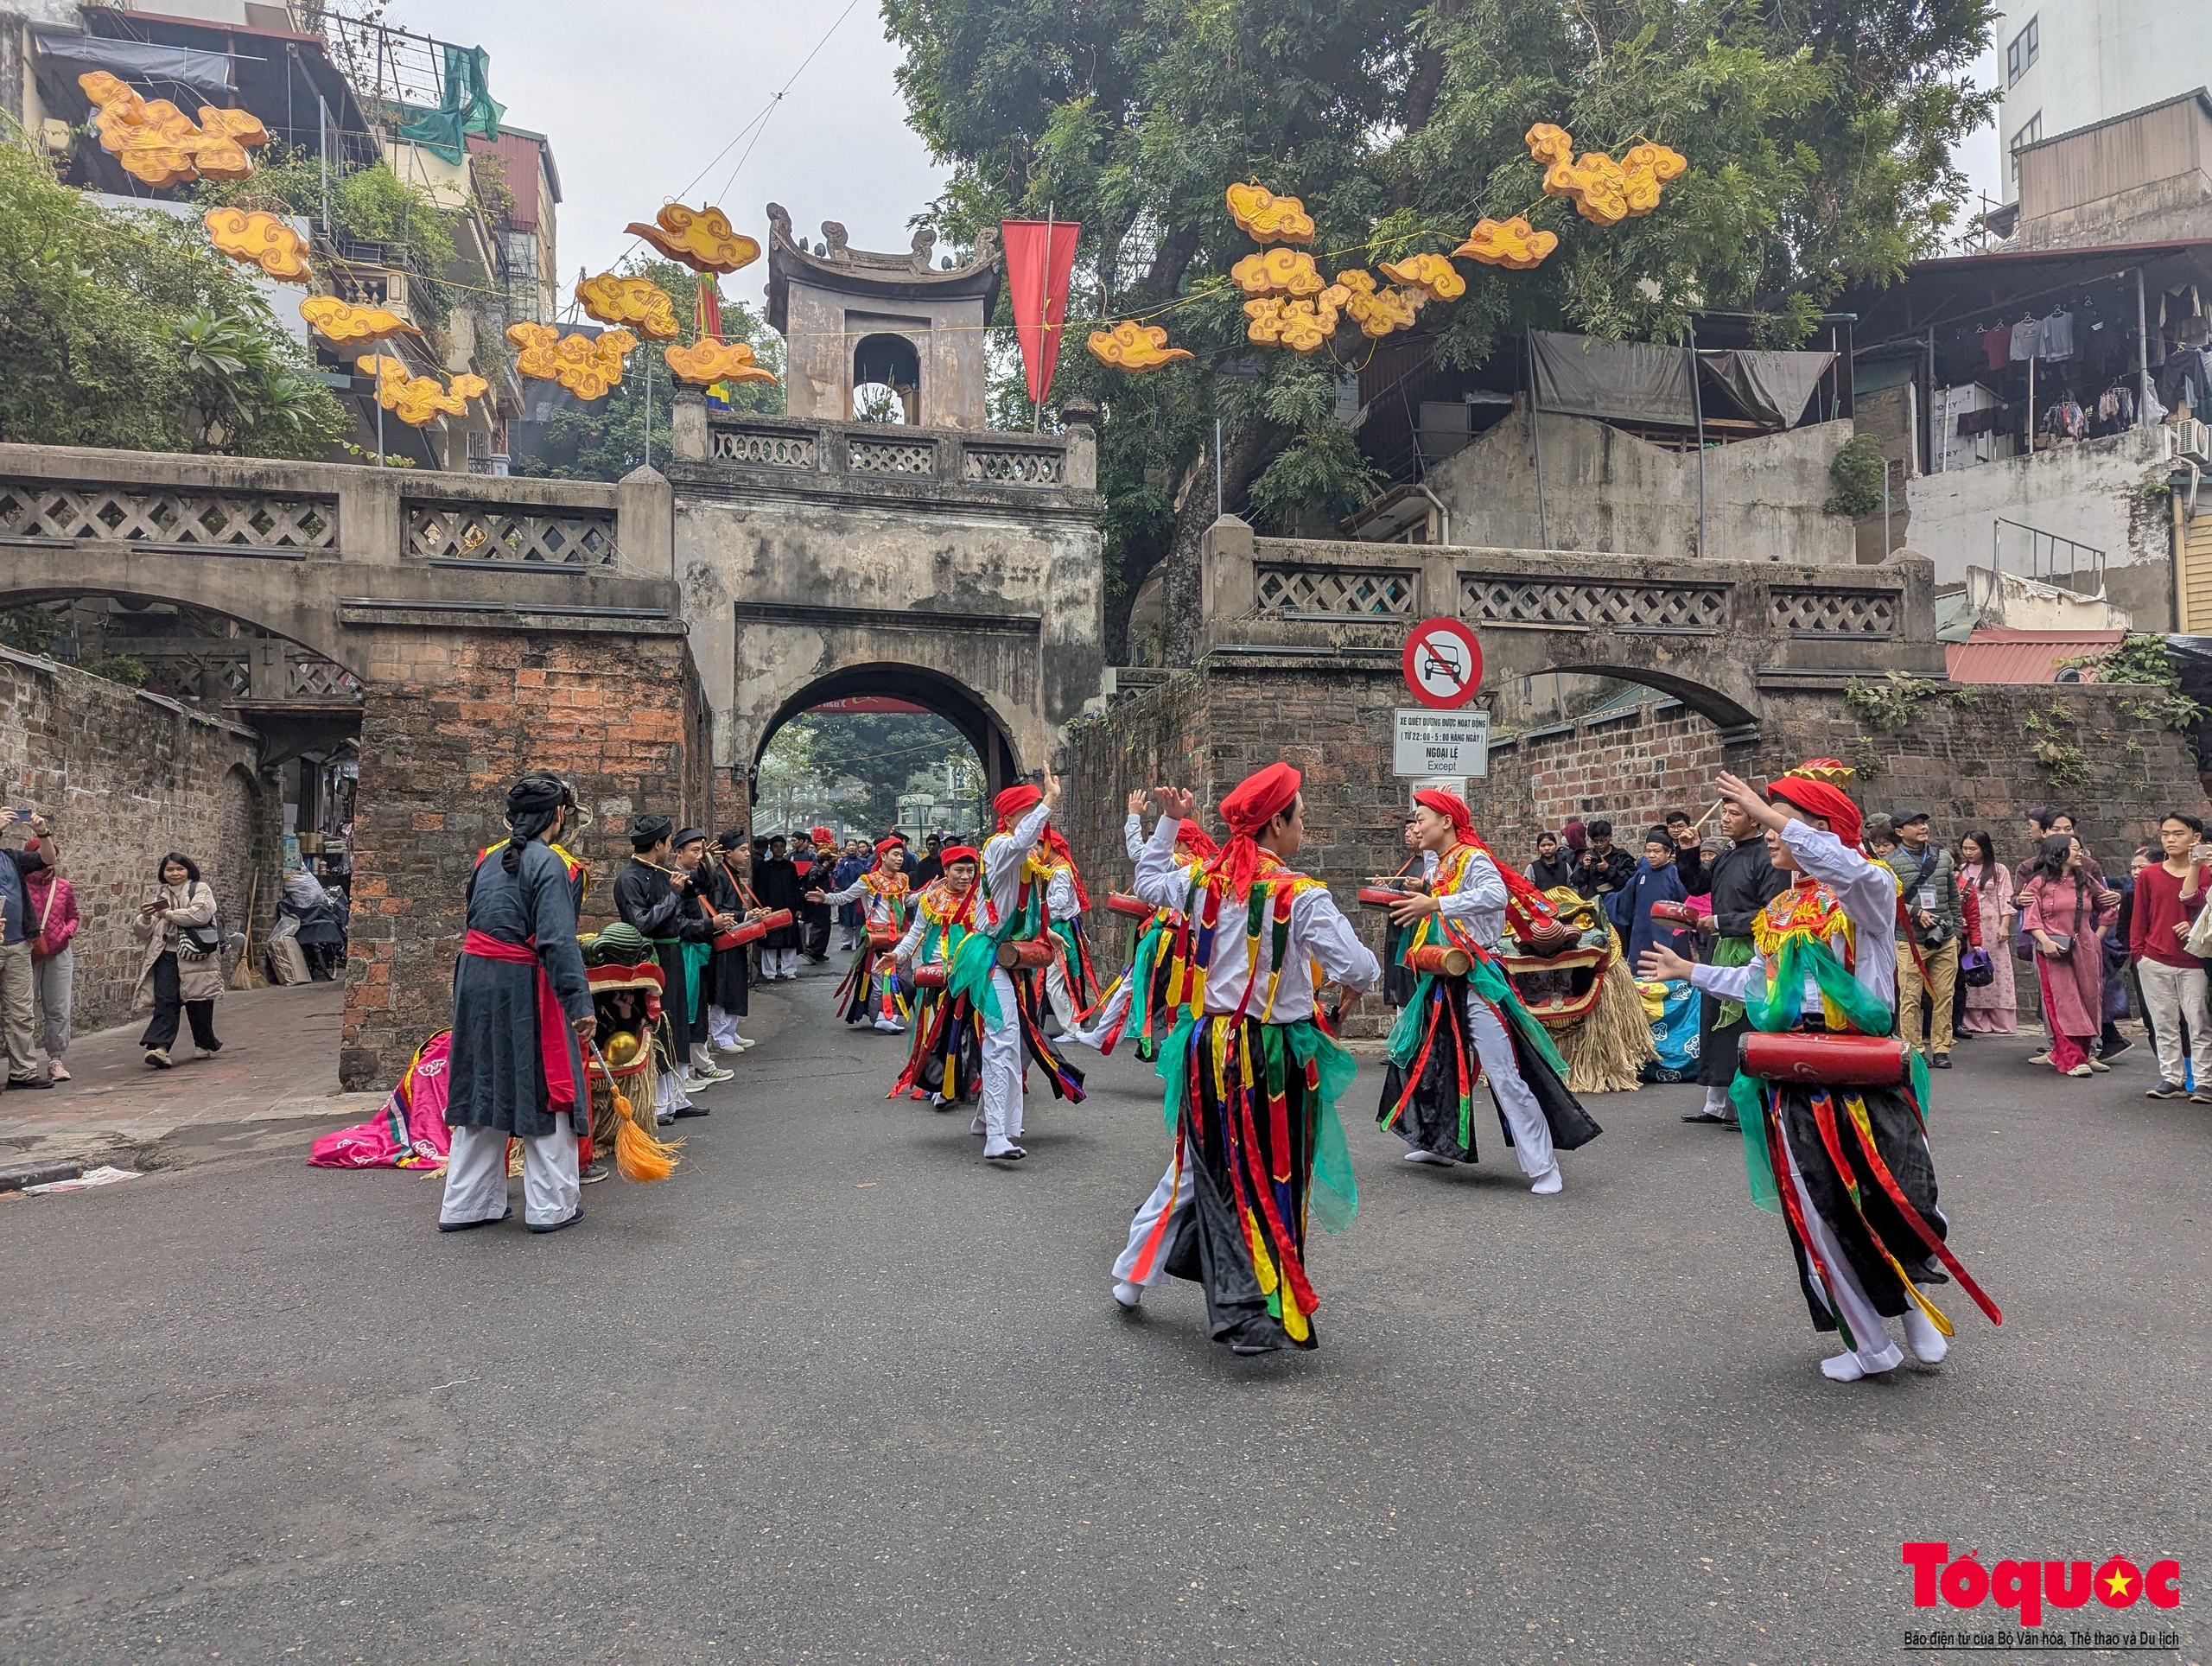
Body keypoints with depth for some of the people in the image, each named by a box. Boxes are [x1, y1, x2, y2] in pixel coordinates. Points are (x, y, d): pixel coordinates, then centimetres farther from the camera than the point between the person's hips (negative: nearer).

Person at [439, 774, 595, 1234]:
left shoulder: (490, 858, 10)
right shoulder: (550, 864, -14)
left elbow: (476, 918, 15)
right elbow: (558, 941, -21)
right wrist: (580, 1003, -22)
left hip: (474, 978, 7)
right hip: (522, 986, -7)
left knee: (482, 1088, 16)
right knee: (545, 1090, 5)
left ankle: (466, 1205, 25)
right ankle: (551, 1207, 13)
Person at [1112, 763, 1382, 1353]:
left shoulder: (1201, 880, 2)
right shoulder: (1300, 896, -15)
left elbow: (1148, 881, 23)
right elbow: (1360, 969, -17)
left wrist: (1168, 821, 29)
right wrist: (1353, 985, 6)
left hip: (1207, 1048, 6)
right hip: (1272, 1055, -6)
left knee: (1202, 1168, 21)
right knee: (1271, 1183, 5)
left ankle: (1133, 1277, 32)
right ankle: (1262, 1319, 10)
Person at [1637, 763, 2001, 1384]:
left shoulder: (1867, 891, -5)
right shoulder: (1778, 912, 15)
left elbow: (1846, 867, -30)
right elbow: (1760, 983, 28)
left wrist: (1768, 813, -31)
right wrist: (1690, 971, 35)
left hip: (1863, 1075, -6)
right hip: (1794, 1082, 6)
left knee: (1896, 1205, -6)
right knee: (1821, 1215, 6)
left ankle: (1916, 1307, 23)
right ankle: (1869, 1344, 19)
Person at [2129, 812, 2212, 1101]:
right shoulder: (2149, 875, 6)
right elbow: (2139, 916, 8)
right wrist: (2137, 951, 2)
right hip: (2155, 962, 2)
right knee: (2164, 1024, 6)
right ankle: (2171, 1078, 13)